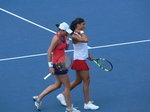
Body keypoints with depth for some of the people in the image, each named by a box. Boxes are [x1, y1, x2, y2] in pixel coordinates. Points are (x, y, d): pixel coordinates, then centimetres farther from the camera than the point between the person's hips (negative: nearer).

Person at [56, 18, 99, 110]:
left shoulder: (80, 33, 10)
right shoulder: (74, 36, -20)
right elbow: (86, 40, -34)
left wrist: (89, 55, 19)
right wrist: (82, 33, -19)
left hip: (82, 60, 10)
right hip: (79, 61, -10)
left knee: (78, 81, 17)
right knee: (87, 81, -3)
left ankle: (62, 95, 27)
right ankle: (87, 103, 6)